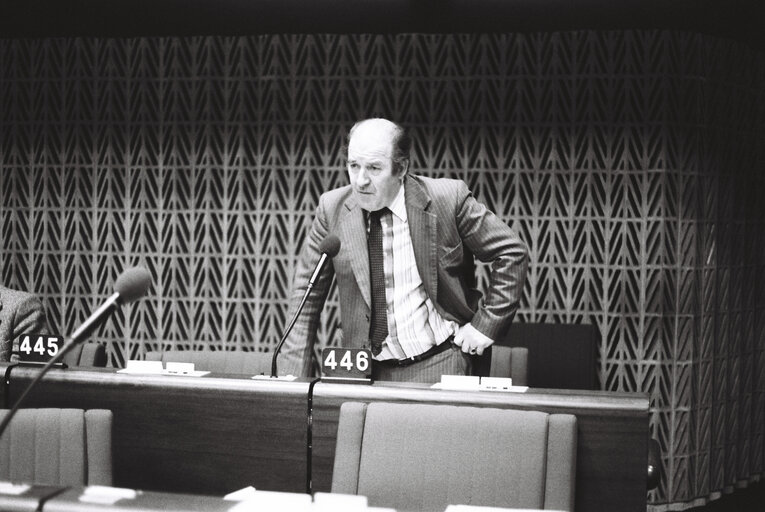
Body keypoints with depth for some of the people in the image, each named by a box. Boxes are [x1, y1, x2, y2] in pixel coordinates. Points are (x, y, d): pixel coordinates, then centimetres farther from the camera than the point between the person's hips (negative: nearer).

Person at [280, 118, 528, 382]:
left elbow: (512, 252, -1)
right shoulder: (333, 208, -3)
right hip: (366, 368, 3)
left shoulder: (448, 199, -10)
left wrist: (486, 324, -5)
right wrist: (293, 380, -4)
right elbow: (307, 295, 3)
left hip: (439, 363, -3)